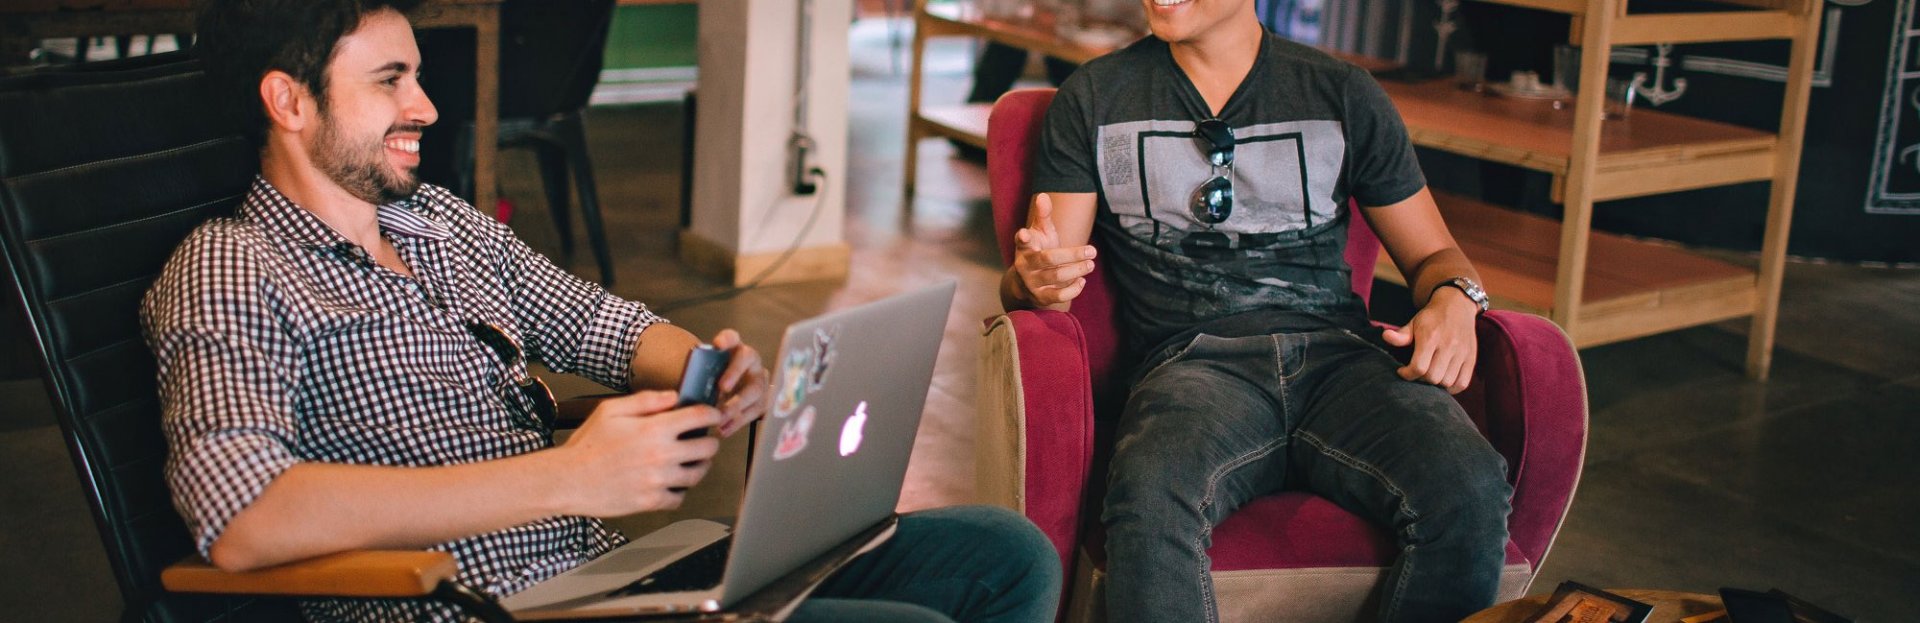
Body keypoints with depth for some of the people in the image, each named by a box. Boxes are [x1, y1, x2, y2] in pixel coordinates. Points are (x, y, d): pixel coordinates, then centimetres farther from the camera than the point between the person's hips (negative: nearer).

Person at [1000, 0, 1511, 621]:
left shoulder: (1344, 94, 17)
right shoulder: (1094, 98, 15)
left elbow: (1433, 253, 22)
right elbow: (1035, 277, 10)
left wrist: (1454, 301, -3)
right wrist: (1033, 280, -16)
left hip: (1337, 351, 2)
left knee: (1469, 491, -31)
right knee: (1149, 499, -38)